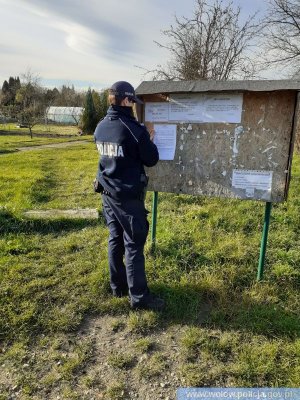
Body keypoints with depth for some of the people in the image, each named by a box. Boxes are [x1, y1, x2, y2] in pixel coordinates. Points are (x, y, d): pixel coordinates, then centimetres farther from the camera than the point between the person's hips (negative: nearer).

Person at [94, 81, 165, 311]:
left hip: (108, 193, 7)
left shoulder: (101, 127, 5)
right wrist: (149, 140, 6)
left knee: (115, 239, 16)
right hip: (129, 196, -7)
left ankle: (118, 286, 30)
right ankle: (139, 296, 10)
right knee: (134, 244, 0)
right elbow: (151, 160, -11)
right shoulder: (133, 129, -17)